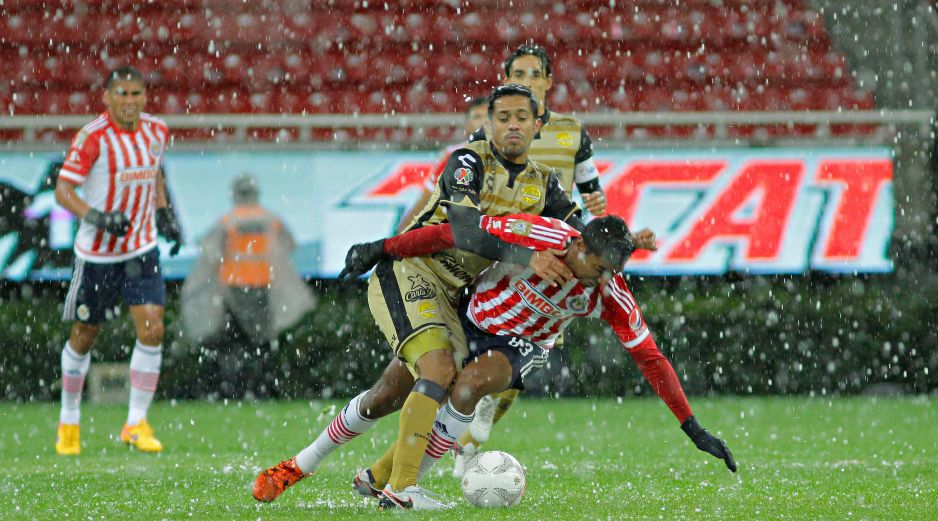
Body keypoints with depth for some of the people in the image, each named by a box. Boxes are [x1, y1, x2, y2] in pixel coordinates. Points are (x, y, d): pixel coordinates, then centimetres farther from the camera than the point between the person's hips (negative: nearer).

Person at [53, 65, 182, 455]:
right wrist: (96, 217, -33)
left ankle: (136, 423, 0)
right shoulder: (93, 137, -17)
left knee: (152, 330, -11)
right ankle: (69, 421, 28)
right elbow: (63, 189, -18)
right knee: (83, 336, 8)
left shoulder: (156, 131, 0)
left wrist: (163, 214, 10)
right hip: (97, 253, -4)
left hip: (142, 248, 4)